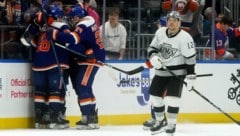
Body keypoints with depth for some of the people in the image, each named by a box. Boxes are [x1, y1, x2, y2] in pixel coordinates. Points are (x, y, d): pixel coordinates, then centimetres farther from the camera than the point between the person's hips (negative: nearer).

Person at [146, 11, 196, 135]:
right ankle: (160, 121, 27)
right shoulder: (160, 33, 0)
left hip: (177, 72, -6)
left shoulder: (185, 37, -17)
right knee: (154, 95, 8)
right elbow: (152, 48, 11)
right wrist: (153, 57, -12)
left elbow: (190, 58, -17)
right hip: (161, 71, 6)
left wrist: (191, 76, -19)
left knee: (172, 97, -16)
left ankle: (171, 124, -1)